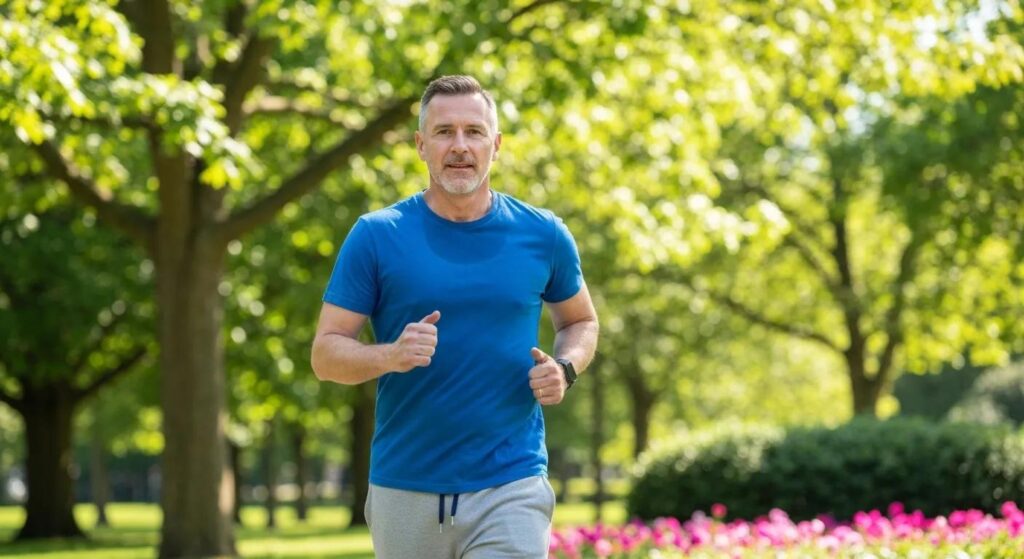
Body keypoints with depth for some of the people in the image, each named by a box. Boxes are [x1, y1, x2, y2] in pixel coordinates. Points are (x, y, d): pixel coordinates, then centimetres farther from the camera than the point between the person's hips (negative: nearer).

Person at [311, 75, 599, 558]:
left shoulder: (543, 235, 4)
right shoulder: (376, 236, -1)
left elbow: (580, 320, 20)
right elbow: (326, 354, -1)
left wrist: (565, 369, -2)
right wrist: (392, 355, -21)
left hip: (511, 490, 0)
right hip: (404, 490, 1)